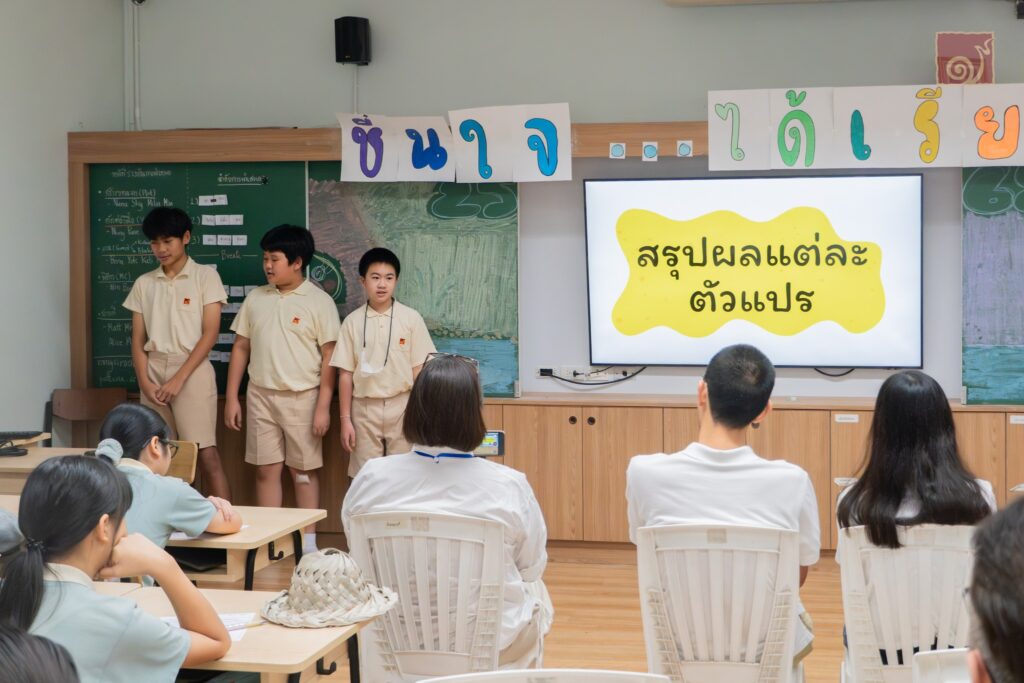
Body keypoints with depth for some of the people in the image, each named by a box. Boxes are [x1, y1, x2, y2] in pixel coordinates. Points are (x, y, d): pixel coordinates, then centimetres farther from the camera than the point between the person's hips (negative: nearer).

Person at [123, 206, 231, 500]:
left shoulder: (205, 276, -1)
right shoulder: (143, 283, 11)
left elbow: (210, 334, -6)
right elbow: (138, 339, 10)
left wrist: (179, 379, -12)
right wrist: (145, 382, -5)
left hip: (192, 371, -4)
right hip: (154, 373, 4)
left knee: (207, 455, -10)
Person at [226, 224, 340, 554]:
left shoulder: (319, 301, -6)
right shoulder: (256, 298, 7)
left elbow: (329, 357, -7)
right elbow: (241, 348, 11)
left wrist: (323, 406, -12)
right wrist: (231, 398, 7)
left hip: (302, 397, -3)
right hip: (261, 395, 4)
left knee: (304, 471, 4)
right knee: (266, 469, 5)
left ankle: (308, 543, 12)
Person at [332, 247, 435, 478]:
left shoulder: (411, 318, -2)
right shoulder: (352, 321, 0)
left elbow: (419, 370, 0)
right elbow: (346, 374, 3)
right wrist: (345, 419, 0)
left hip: (401, 406, -1)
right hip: (365, 408, 1)